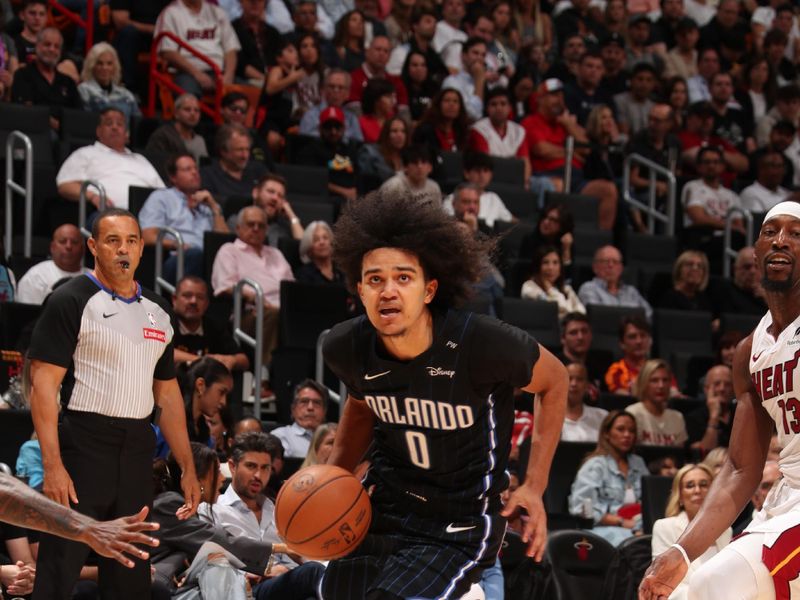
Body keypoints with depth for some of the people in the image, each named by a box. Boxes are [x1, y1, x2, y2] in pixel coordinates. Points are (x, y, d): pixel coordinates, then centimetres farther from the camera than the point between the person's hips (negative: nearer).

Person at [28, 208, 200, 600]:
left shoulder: (156, 311, 15)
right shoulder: (72, 302, -6)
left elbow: (167, 393, 21)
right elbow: (43, 384, -12)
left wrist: (187, 469, 15)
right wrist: (52, 465, -20)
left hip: (137, 450, 7)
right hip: (83, 446, -7)